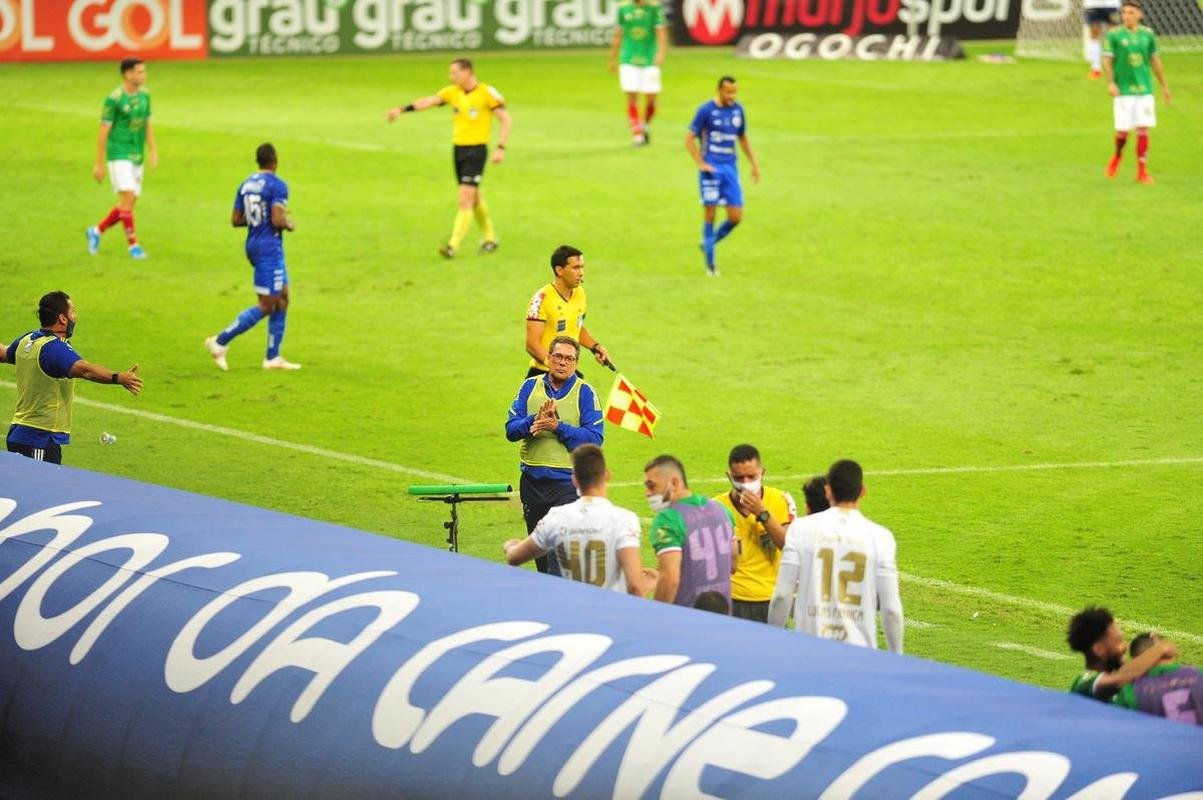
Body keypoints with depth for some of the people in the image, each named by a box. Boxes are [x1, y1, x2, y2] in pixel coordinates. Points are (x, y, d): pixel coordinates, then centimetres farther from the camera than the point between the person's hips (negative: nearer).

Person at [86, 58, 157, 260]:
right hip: (119, 155, -7)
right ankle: (133, 245, -7)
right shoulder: (114, 99, -13)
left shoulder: (144, 95, 8)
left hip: (137, 157, 7)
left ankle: (96, 231, 26)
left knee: (128, 204, 8)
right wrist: (99, 164, -10)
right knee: (127, 197, -13)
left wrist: (153, 152, 8)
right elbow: (103, 131, -10)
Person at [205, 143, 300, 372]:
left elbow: (235, 220, 11)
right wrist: (289, 225, -2)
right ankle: (220, 341, -6)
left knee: (282, 300, 14)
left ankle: (273, 357, 15)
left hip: (253, 246, 9)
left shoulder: (245, 185, 9)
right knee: (266, 305, -4)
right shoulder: (277, 186, -14)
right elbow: (277, 220, -22)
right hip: (269, 248, -9)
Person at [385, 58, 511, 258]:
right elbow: (429, 101, -5)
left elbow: (506, 119, -7)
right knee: (474, 198, 16)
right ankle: (489, 238, 32)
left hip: (476, 150, -6)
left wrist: (500, 148, -15)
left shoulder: (486, 93, -10)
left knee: (465, 198, -13)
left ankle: (453, 245, -15)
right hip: (458, 149, 6)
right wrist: (402, 109, -19)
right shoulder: (452, 92, 5)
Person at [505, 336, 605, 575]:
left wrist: (558, 427, -20)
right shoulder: (530, 387, 7)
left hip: (567, 482, -4)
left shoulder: (585, 393, -3)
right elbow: (511, 429, 0)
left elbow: (594, 439, -11)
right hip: (532, 481, 4)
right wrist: (534, 421, -19)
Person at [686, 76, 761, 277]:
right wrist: (701, 164, -12)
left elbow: (743, 139, 22)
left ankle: (708, 244, 22)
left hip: (730, 168, 5)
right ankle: (710, 264, 4)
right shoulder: (706, 110, -6)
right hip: (711, 169, -5)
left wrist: (754, 163, 17)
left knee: (736, 216, -2)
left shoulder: (738, 110, 9)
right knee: (710, 213, -5)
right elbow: (689, 138, -4)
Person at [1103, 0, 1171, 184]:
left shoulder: (1147, 35, 6)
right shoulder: (1114, 35, -3)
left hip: (1144, 89, 2)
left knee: (1143, 130, -2)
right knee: (1123, 130, -4)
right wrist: (1110, 82, -17)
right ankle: (1117, 156, 27)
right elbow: (1107, 60, -3)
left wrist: (1164, 86, 18)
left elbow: (1155, 60, 14)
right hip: (1123, 91, -2)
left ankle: (1142, 170, 4)